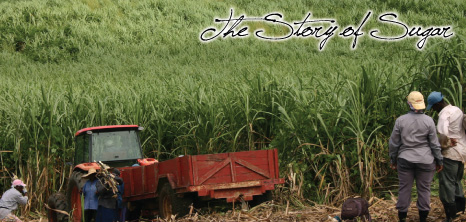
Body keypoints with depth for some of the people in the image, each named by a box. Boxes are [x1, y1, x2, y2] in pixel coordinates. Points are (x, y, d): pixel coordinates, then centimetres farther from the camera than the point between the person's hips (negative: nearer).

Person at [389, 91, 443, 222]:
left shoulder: (400, 120, -5)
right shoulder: (428, 121, -7)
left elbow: (393, 143, 1)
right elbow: (434, 144, -3)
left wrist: (393, 160, 13)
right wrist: (439, 161, 8)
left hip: (405, 160, 1)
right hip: (425, 161, -1)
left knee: (404, 189, 7)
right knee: (424, 189, 8)